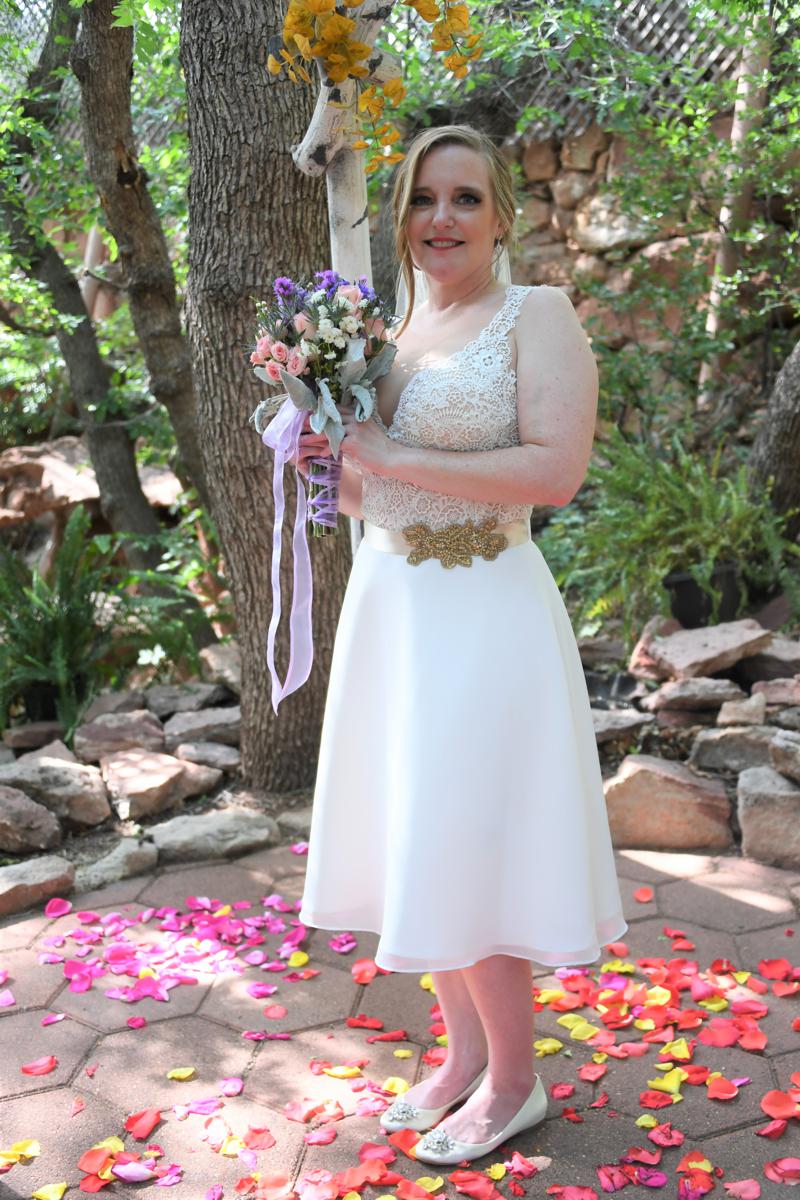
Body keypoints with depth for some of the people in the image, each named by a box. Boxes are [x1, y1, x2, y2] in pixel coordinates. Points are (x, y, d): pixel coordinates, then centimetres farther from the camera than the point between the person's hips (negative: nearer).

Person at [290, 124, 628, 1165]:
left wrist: (393, 459, -19)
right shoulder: (388, 329, 13)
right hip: (387, 606, 7)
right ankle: (464, 1053, 31)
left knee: (467, 852, -1)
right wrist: (330, 455, -3)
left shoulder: (537, 316, -6)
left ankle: (515, 1080, 21)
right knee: (417, 841, 13)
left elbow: (557, 468, -21)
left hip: (481, 616, -7)